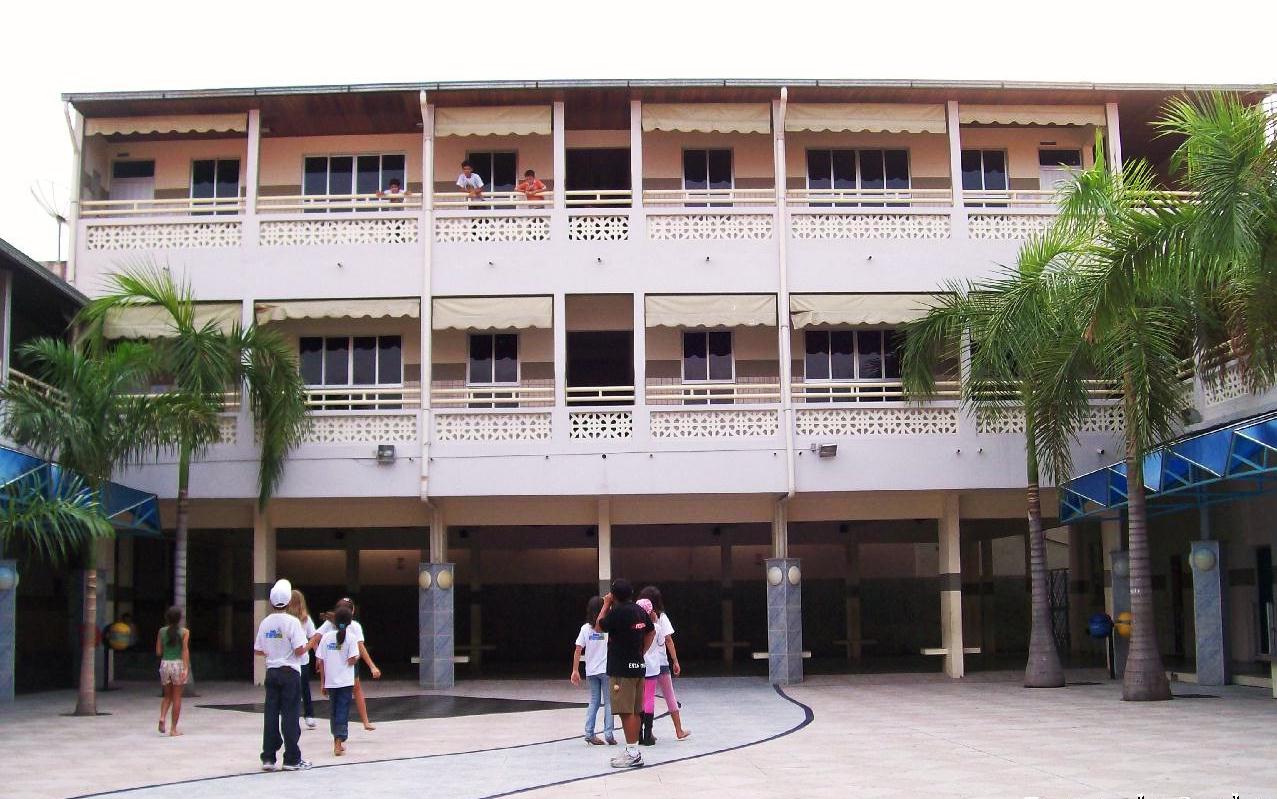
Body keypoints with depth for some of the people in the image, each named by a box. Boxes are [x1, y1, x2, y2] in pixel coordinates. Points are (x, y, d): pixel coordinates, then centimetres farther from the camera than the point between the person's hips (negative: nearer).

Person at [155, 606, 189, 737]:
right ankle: (174, 729, 6)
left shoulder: (162, 631, 4)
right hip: (178, 664, -3)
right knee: (177, 698, 5)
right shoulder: (184, 632, -5)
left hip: (165, 663, 3)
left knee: (167, 696, 18)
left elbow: (158, 651, 5)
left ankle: (162, 717, -8)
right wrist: (186, 668, -17)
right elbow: (185, 650, -14)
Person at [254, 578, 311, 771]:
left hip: (271, 672, 5)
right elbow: (299, 649, -18)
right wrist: (307, 645, 2)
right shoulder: (292, 621, -13)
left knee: (270, 714, 7)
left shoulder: (266, 622, 4)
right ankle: (292, 759, 3)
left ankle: (268, 758, 9)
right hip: (290, 672, -5)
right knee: (290, 715, 0)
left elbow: (258, 650, 8)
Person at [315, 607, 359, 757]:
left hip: (330, 681, 3)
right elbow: (352, 660, -14)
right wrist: (358, 657, 8)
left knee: (333, 711, 16)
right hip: (345, 682, -3)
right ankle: (339, 742, -9)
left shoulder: (327, 637, 1)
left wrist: (323, 682, 9)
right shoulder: (350, 637, -7)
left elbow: (320, 661, 2)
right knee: (343, 711, 0)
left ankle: (337, 741, 26)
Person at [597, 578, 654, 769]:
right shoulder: (639, 611, 10)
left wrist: (606, 605, 5)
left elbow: (599, 627, -3)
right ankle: (632, 751, 18)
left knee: (626, 712, -7)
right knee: (635, 711, 12)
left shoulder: (617, 612, -15)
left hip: (622, 669, -9)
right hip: (638, 666, 9)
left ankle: (633, 753, -7)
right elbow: (651, 631, 23)